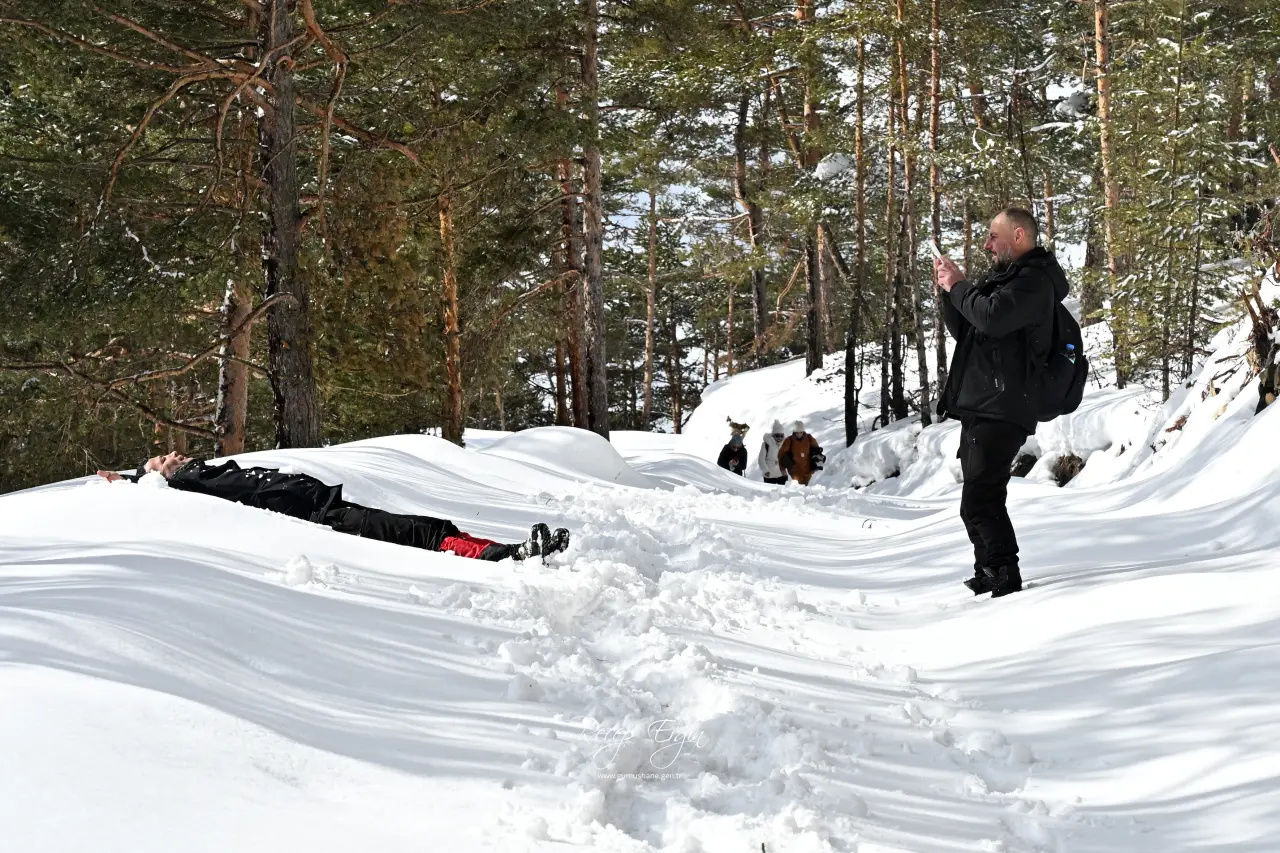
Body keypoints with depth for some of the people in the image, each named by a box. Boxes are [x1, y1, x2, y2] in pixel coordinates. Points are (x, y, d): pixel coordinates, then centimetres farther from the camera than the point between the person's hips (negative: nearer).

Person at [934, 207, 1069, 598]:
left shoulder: (1035, 280, -7)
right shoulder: (1003, 277, 24)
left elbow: (993, 317, -24)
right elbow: (962, 330, 24)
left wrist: (959, 286, -8)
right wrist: (949, 289, 9)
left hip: (1002, 411, -10)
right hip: (977, 408, 10)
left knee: (980, 503, -15)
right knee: (979, 504, 14)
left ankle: (1006, 581, -12)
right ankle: (987, 578, 22)